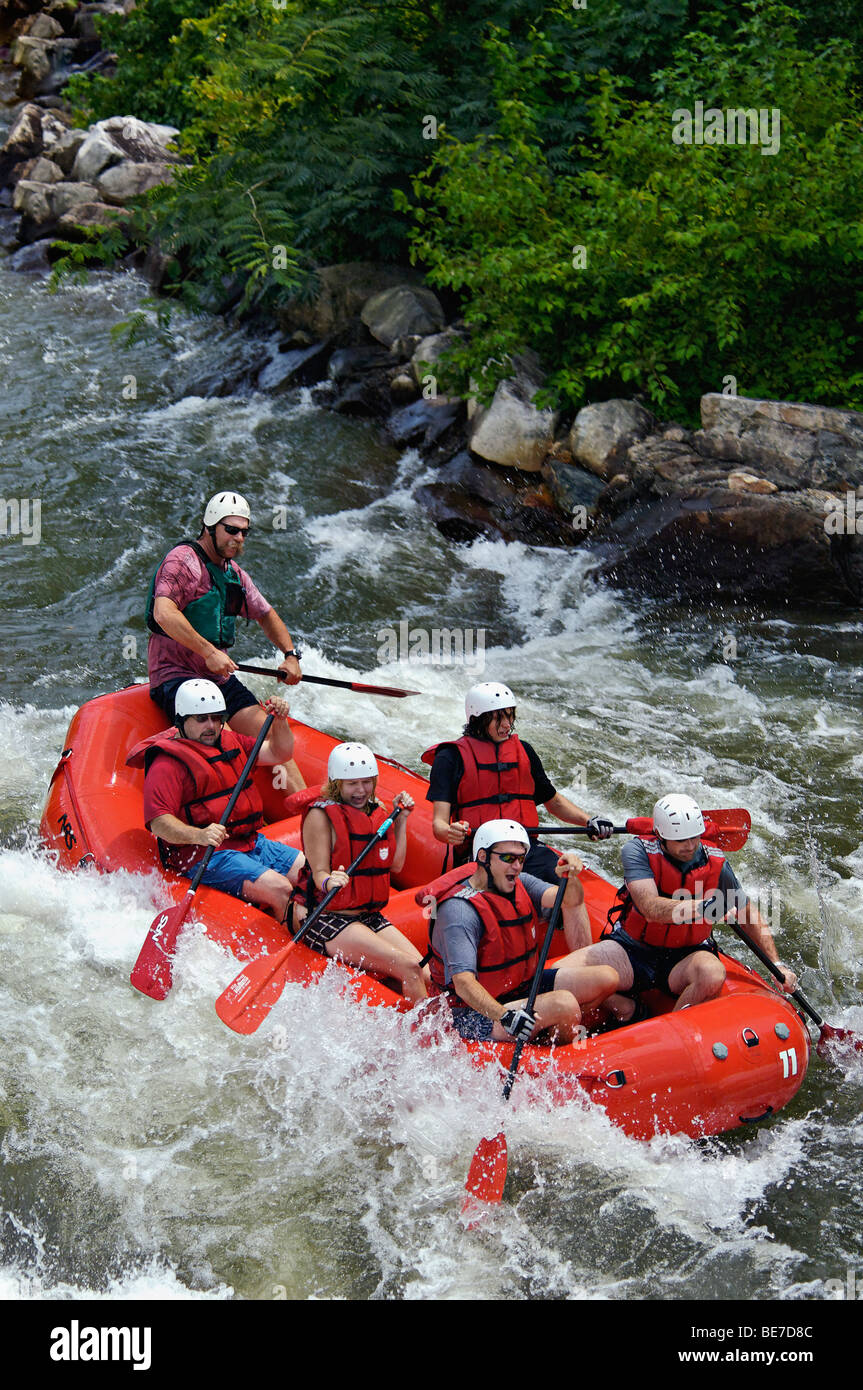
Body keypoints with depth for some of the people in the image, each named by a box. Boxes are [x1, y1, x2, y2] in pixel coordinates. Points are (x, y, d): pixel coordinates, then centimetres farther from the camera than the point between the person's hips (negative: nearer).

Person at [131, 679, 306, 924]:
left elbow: (279, 753, 20)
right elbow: (158, 822, -21)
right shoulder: (167, 764, -10)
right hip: (206, 856, -9)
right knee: (279, 889, -25)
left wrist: (280, 721, 1)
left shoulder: (229, 742, 17)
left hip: (252, 844, 9)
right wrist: (198, 835, -38)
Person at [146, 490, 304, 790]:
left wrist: (290, 655, 11)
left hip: (220, 677, 8)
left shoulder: (234, 573, 15)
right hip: (175, 676, -8)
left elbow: (266, 615, 27)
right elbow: (163, 613, -28)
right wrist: (209, 652, -31)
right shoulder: (183, 560, -12)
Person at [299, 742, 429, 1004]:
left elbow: (395, 865, 14)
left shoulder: (377, 810, 13)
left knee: (427, 977, -12)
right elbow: (319, 872, -14)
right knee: (409, 968, -23)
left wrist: (401, 820, 11)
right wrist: (328, 882, -36)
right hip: (329, 921, -7)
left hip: (371, 918, 7)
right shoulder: (321, 815, -7)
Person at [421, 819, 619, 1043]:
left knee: (607, 977, -2)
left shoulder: (520, 884, 2)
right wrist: (504, 1016, -45)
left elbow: (571, 902, -10)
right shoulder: (460, 910, -24)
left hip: (522, 988, 9)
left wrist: (571, 879, -33)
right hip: (474, 1014, -9)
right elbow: (463, 983, -32)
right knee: (565, 1004, -28)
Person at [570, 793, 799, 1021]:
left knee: (712, 975, -35)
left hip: (687, 954, 1)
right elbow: (651, 909, -30)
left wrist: (777, 964, 0)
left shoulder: (715, 863, -7)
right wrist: (702, 907, -43)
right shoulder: (638, 851, -14)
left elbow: (749, 914, 7)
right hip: (633, 949, -1)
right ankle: (628, 1011, 0)